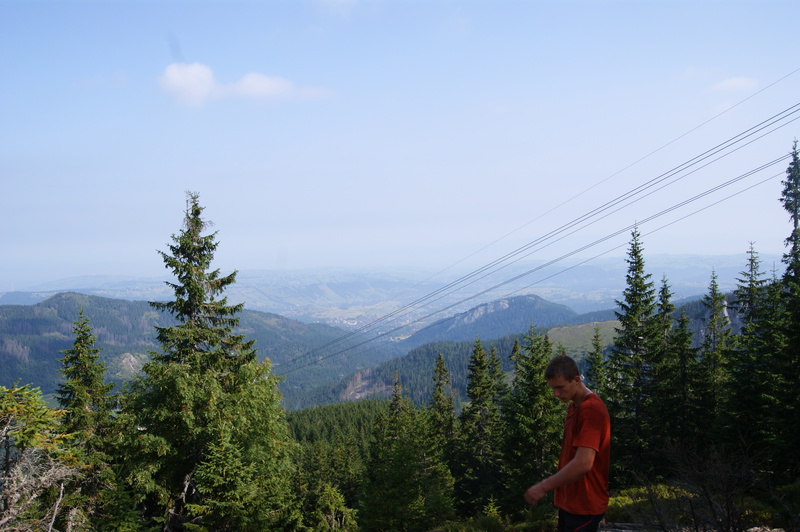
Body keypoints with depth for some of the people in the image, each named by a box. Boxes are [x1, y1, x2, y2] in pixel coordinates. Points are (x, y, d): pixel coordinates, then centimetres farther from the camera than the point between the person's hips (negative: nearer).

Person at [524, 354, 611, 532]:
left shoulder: (591, 409, -21)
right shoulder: (574, 406, 11)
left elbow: (583, 463, -28)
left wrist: (544, 487, -22)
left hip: (583, 506, -9)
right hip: (570, 502, 9)